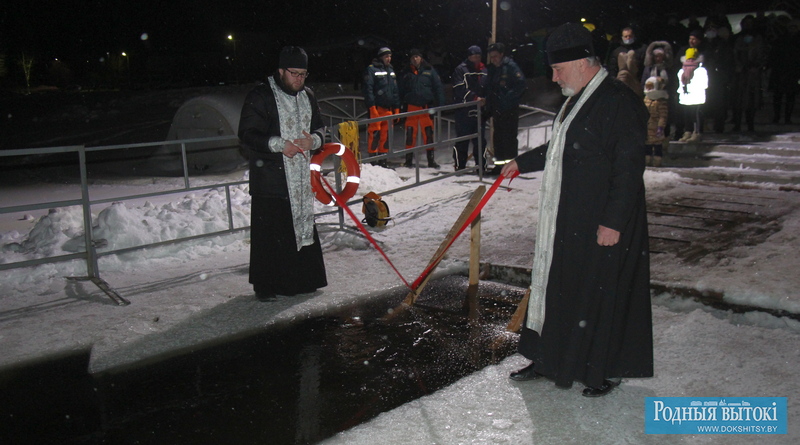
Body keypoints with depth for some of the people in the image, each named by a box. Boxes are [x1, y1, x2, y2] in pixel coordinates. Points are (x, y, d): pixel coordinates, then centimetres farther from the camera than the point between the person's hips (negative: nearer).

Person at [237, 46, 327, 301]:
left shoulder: (307, 96, 12)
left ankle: (303, 279, 27)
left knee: (304, 226, 13)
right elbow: (247, 134, -12)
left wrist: (313, 140, -5)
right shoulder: (260, 96, -9)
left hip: (301, 177, 7)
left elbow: (319, 128, 19)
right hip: (270, 179, -6)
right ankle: (264, 285, 9)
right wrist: (279, 144, -24)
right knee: (268, 233, -4)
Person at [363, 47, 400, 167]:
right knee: (374, 134, -9)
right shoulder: (372, 69, -4)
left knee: (386, 135, 7)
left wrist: (396, 108, 17)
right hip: (376, 108, -7)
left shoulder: (391, 71, 20)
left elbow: (395, 91, 23)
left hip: (388, 109, 7)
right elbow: (367, 89, -11)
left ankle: (382, 160, 14)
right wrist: (372, 107, -18)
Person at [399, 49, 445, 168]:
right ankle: (409, 159, 9)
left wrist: (439, 104, -4)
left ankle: (431, 159, 7)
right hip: (411, 108, 1)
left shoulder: (429, 71, 7)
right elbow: (402, 91, 14)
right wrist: (403, 107, 5)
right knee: (410, 133, 0)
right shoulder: (406, 73, 11)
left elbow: (438, 88, 5)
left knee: (428, 133, 0)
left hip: (426, 107, -1)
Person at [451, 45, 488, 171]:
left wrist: (484, 99, -1)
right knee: (462, 140, -3)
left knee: (480, 139, 9)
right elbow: (460, 90, -13)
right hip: (464, 111, -5)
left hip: (479, 110, 5)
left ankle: (481, 165, 17)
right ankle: (460, 166, 5)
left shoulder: (484, 71, 15)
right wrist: (475, 98, -18)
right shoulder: (460, 70, -3)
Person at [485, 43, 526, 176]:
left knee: (509, 138, -5)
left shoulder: (510, 66, -7)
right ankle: (499, 164, 19)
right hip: (497, 110, 7)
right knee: (498, 138, 11)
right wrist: (489, 108, 9)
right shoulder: (491, 69, 15)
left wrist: (508, 98, -18)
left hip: (510, 110, -7)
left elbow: (520, 85, -13)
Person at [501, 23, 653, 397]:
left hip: (601, 223, -9)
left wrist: (613, 222, -22)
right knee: (556, 286, 15)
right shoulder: (576, 99, 12)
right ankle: (550, 360, 29)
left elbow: (629, 167, -20)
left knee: (600, 292, 3)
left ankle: (606, 370, 21)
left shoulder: (620, 102, -17)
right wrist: (523, 162, 30)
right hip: (566, 219, 9)